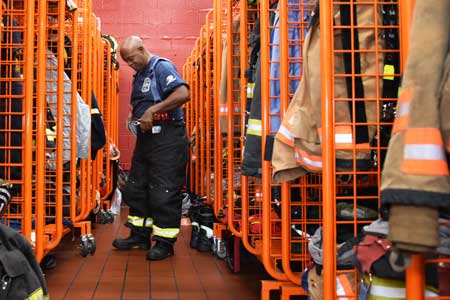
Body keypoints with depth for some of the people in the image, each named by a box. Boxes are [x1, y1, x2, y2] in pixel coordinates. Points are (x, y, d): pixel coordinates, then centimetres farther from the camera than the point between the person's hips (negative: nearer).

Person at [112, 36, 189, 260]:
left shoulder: (162, 67, -10)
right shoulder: (140, 75, 18)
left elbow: (183, 94, -26)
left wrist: (152, 111, -23)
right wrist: (134, 116, 9)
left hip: (167, 138, -10)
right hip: (146, 136, 10)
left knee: (164, 192, -5)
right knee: (136, 188, 14)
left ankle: (165, 242, 5)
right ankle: (139, 236, 25)